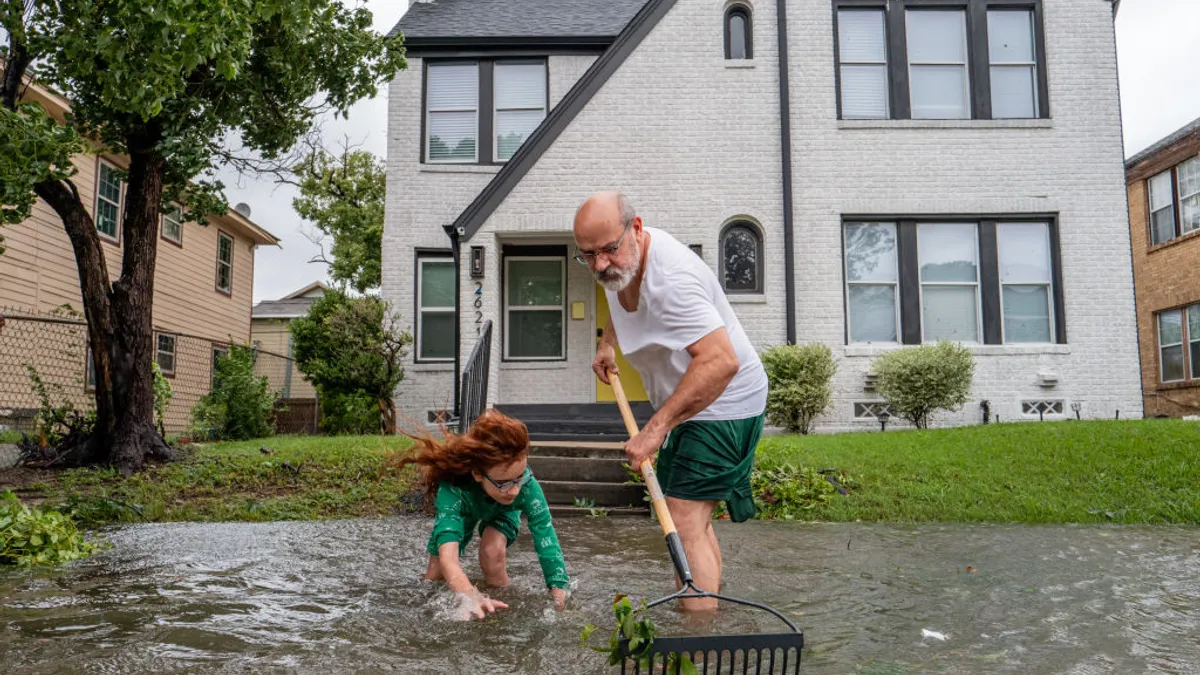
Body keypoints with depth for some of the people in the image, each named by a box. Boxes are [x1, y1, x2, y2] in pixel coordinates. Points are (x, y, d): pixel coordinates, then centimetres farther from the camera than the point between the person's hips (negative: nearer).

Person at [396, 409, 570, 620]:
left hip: (502, 511, 0)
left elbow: (547, 540, -44)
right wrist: (470, 596, -78)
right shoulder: (453, 488, -47)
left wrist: (559, 593, -58)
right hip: (462, 510, 1)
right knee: (434, 578, 5)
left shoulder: (527, 485, -44)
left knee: (492, 550, -30)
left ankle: (501, 607, -4)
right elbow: (447, 555, -59)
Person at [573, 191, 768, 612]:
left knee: (684, 525, -18)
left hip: (722, 404, -10)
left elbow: (721, 362, -42)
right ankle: (711, 603, 30)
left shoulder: (669, 279, -32)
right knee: (692, 520, 17)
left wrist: (656, 427, -41)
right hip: (686, 402, 10)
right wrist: (608, 344, 12)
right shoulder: (621, 260, -1)